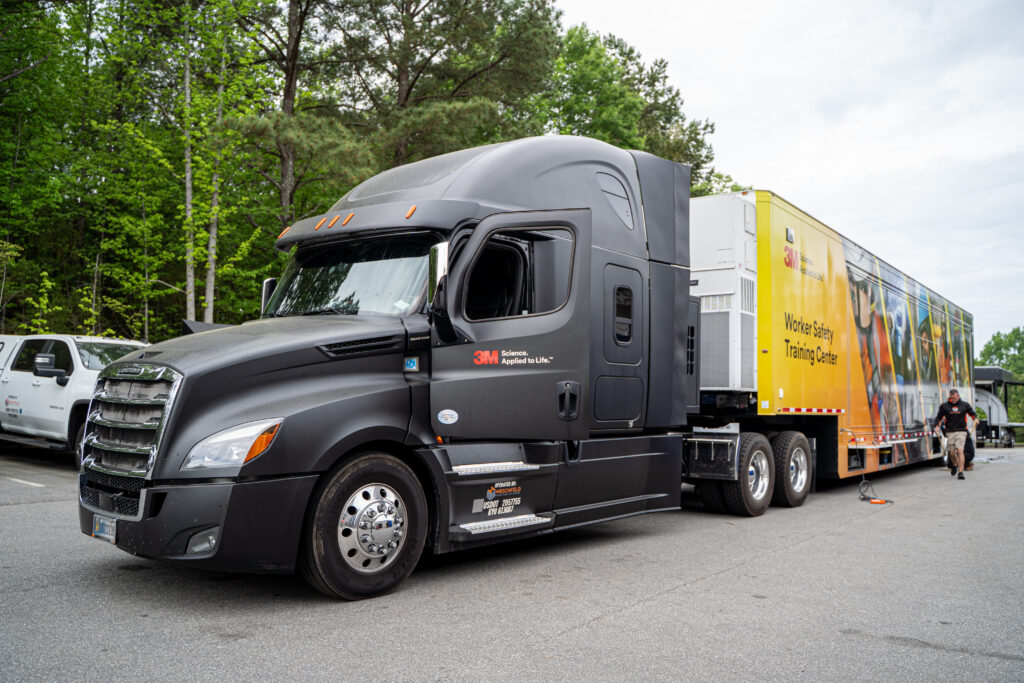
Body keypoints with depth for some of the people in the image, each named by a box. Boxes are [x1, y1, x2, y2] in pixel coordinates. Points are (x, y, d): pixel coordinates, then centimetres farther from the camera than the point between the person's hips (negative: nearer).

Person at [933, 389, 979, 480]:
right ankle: (954, 465, 36)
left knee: (960, 450, -16)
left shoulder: (965, 405, 6)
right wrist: (937, 426, -5)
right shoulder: (944, 406, 5)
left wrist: (975, 419, 0)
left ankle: (960, 472, -17)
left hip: (961, 431, -1)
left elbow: (972, 413, 20)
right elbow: (938, 418, 11)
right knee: (951, 452, 3)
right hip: (950, 432, 1)